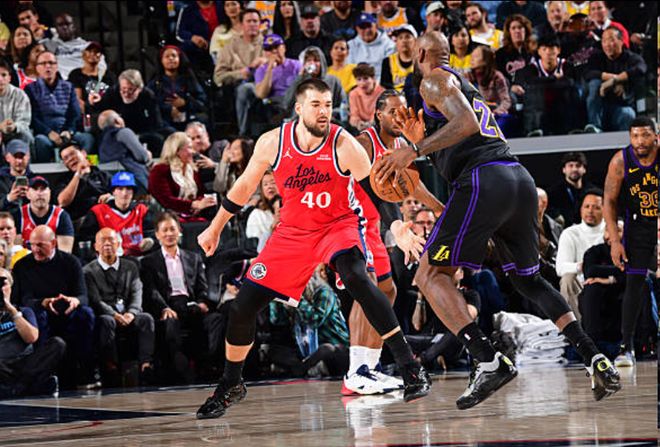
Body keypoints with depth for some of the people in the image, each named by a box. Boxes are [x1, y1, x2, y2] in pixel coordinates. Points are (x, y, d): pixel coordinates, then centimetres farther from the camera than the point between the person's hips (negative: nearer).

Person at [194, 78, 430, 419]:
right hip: (292, 232, 4)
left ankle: (410, 368, -30)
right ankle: (230, 386, 24)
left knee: (355, 276, -35)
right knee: (243, 305, -1)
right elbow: (244, 186, 5)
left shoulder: (344, 145, -20)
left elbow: (376, 192, -16)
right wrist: (215, 229, 13)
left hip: (337, 225, -3)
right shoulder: (272, 143, -12)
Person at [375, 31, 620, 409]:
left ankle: (489, 361, -20)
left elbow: (466, 123, -13)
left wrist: (414, 150, -14)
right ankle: (595, 359, 7)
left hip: (484, 180, -8)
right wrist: (420, 140, 33)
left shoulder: (434, 80, 5)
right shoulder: (466, 85, 32)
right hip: (520, 179, 8)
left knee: (430, 274, -1)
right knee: (528, 278, 23)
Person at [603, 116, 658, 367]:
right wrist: (615, 241, -12)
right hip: (637, 226, 0)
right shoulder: (621, 162, -15)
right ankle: (627, 348, -5)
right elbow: (609, 202, -7)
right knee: (635, 283, -8)